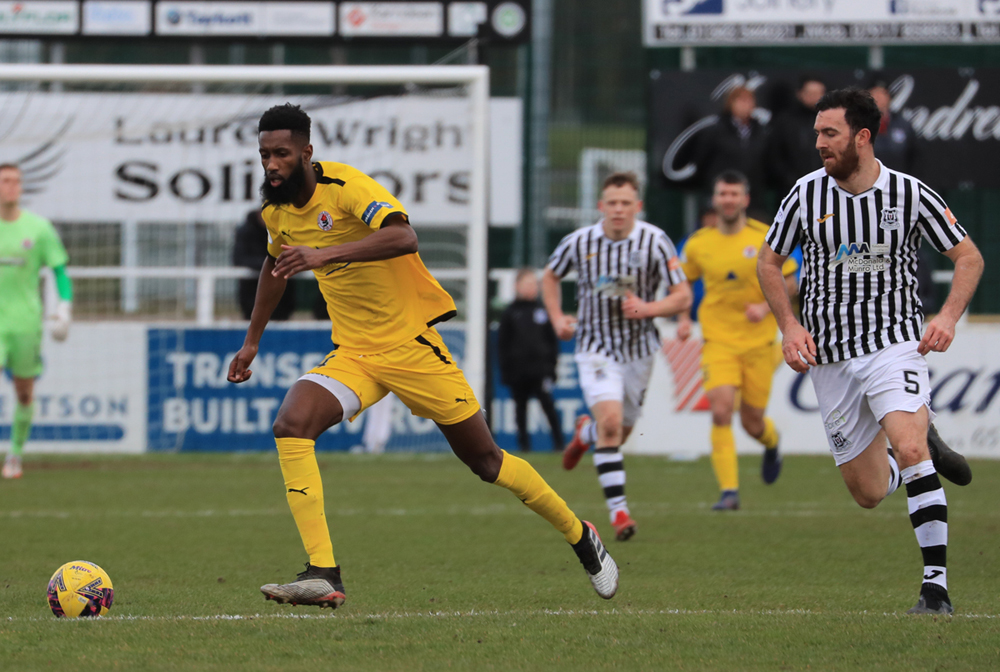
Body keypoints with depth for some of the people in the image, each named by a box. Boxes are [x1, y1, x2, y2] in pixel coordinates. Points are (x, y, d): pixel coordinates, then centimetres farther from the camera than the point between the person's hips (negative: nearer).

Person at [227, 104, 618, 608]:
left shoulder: (345, 186, -20)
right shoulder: (276, 212, 3)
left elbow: (403, 236, -38)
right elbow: (276, 265, 27)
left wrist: (325, 253, -48)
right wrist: (252, 339, 29)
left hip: (410, 345, -6)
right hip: (351, 354, 6)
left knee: (485, 460, 5)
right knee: (291, 425, -23)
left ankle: (580, 536, 30)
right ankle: (322, 576, -25)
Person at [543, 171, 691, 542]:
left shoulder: (654, 241, -11)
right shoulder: (579, 242, -8)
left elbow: (683, 296, -9)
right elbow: (550, 276, 13)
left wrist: (647, 308, -27)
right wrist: (557, 317, 0)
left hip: (639, 349, 2)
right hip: (595, 348, -2)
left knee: (619, 432, 15)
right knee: (610, 422, -21)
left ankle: (586, 433, 52)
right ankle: (618, 510, -19)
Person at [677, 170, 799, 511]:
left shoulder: (765, 238, -4)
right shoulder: (698, 244, 1)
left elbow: (789, 282, 2)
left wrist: (766, 306, -15)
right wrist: (683, 319, 0)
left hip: (759, 341, 0)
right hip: (718, 340, 0)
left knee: (752, 422, 7)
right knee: (721, 412, -18)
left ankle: (771, 442, 45)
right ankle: (728, 491, -16)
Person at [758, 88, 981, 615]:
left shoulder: (911, 194, -7)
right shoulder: (807, 194, -2)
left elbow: (968, 257, 2)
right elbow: (769, 262, 11)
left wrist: (949, 315, -14)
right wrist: (789, 325, -3)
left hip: (894, 343, -3)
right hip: (829, 355, 3)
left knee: (908, 449, -28)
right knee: (869, 493, 5)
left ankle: (936, 585, -24)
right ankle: (924, 445, 39)